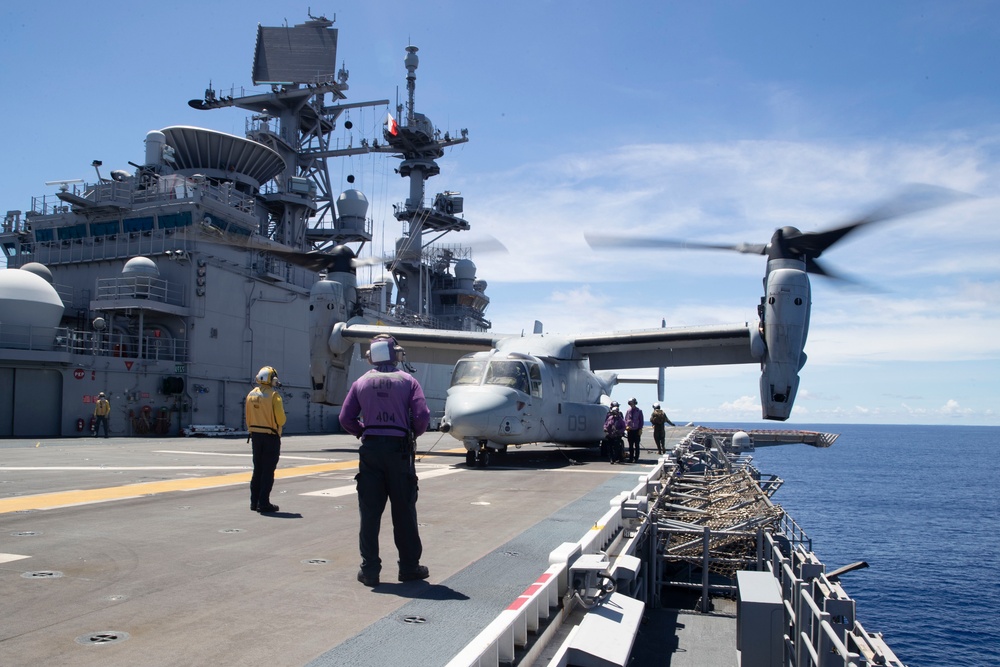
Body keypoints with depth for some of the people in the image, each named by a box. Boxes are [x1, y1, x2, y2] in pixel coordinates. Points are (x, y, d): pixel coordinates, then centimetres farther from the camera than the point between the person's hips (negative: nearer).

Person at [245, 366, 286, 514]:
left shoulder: (251, 395, 4)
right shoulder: (274, 395, -15)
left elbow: (248, 418, 8)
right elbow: (281, 419, -17)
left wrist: (252, 431, 18)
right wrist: (278, 424, 5)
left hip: (256, 436, 6)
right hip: (271, 436, -6)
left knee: (257, 469, 15)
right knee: (268, 471, 0)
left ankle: (254, 502, 19)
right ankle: (263, 503, 0)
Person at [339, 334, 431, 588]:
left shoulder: (361, 383, 5)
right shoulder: (407, 380, -1)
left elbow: (346, 418, 1)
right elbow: (422, 416, -10)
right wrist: (413, 434, 8)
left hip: (370, 450, 2)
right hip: (399, 449, -1)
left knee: (369, 512, 7)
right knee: (404, 511, 8)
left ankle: (370, 569, 9)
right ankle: (409, 567, 15)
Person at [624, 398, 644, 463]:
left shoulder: (639, 411, -1)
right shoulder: (628, 411, 6)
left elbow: (641, 420, 2)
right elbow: (625, 419, 10)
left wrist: (640, 429, -5)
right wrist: (626, 426, -6)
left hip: (637, 430, -3)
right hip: (630, 430, 3)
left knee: (636, 445, 2)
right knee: (630, 445, 7)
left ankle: (636, 458, 7)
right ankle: (631, 458, 12)